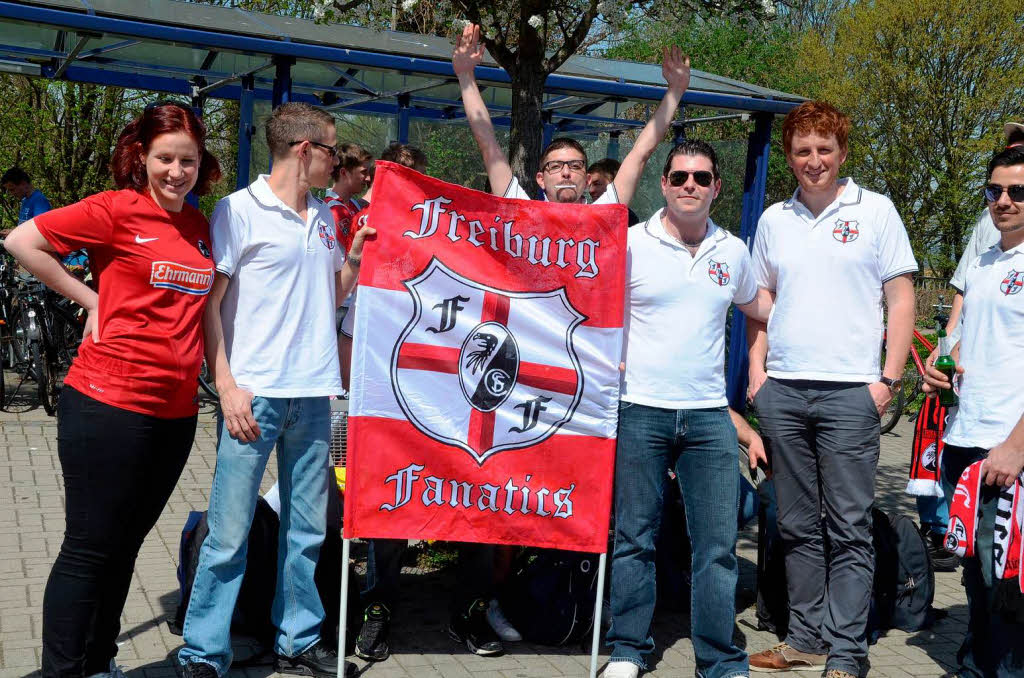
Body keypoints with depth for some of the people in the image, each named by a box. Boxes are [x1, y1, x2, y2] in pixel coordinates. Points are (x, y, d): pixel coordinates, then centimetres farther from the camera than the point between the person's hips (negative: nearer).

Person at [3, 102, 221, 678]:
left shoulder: (201, 227, 10)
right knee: (89, 548, 1)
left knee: (126, 544, 17)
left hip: (176, 410, 6)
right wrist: (89, 299, -7)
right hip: (109, 403, -6)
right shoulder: (116, 209, -8)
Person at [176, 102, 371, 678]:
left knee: (307, 528, 11)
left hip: (314, 393, 6)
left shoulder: (325, 218, 15)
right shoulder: (239, 209, -3)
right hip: (255, 393, -6)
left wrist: (357, 253, 6)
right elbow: (210, 302, -5)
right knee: (229, 532, -4)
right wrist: (227, 386, -12)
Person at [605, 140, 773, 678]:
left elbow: (756, 305, 28)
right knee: (634, 537, 6)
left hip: (709, 415, 3)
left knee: (718, 546, 1)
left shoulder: (733, 251, 10)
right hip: (639, 411, -2)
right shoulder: (631, 244, 0)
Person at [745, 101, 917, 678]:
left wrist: (889, 379, -6)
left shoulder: (875, 210, 2)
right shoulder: (774, 219, 12)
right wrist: (756, 370, 8)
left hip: (849, 391, -4)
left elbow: (902, 298, 1)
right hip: (782, 391, 4)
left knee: (850, 528, -2)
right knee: (798, 525, 11)